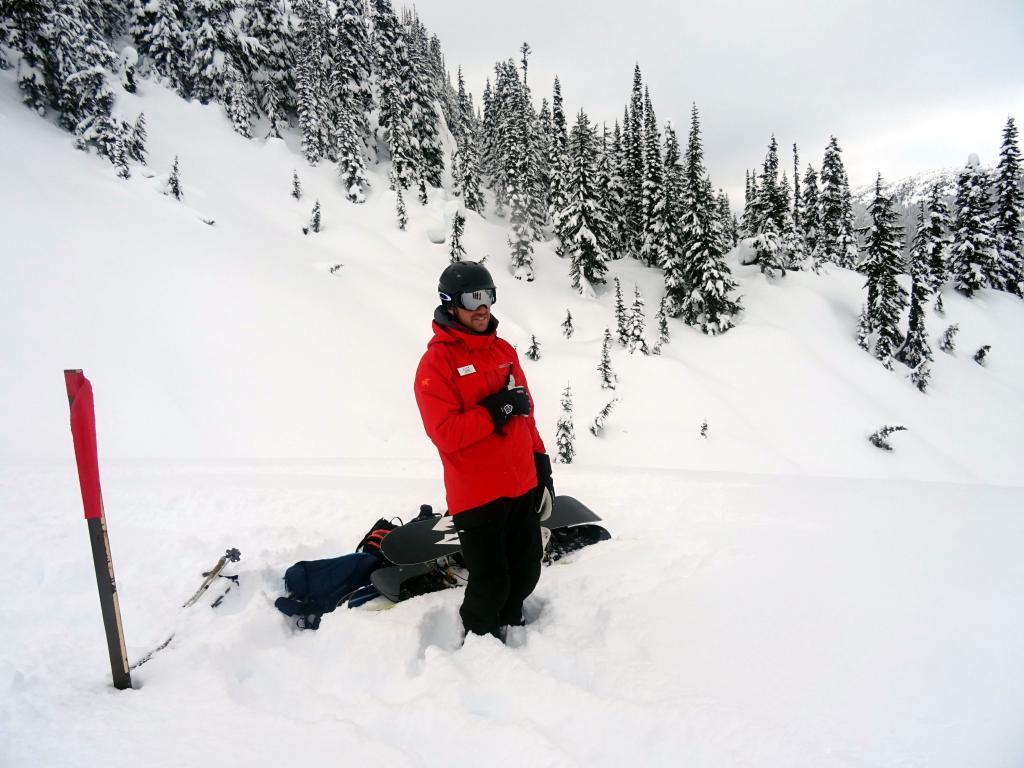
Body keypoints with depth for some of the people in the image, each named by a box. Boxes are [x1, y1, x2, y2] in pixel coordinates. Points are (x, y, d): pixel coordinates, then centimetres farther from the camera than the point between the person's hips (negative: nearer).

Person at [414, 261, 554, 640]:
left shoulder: (504, 350, 9)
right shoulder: (437, 361, -12)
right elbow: (445, 433, -20)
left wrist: (542, 468, 12)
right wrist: (497, 409, -22)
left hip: (522, 487, 7)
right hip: (477, 493, -6)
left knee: (527, 570, 19)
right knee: (490, 584, 3)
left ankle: (509, 626, 42)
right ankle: (479, 640, 29)